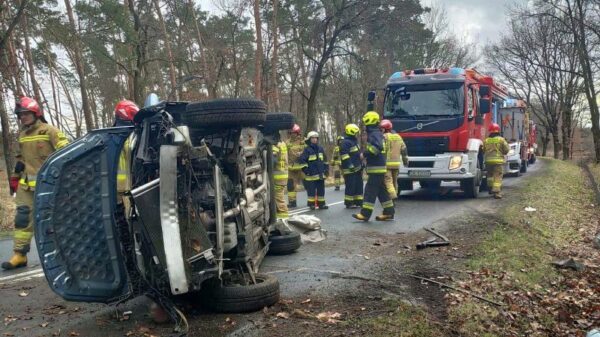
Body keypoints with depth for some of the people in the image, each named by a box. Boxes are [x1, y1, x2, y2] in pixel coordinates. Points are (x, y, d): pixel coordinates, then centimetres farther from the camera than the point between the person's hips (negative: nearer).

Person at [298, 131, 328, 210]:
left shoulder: (320, 148, 12)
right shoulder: (307, 149, -7)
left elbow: (324, 159, 20)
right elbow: (301, 160, -11)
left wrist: (326, 168, 14)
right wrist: (305, 169, -14)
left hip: (321, 174, 6)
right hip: (311, 174, -6)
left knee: (321, 189, 9)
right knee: (311, 189, -2)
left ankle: (321, 203, 16)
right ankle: (311, 204, 6)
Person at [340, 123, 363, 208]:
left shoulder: (354, 141, 19)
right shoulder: (345, 142, -13)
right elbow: (344, 155, -21)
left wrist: (361, 164, 23)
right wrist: (350, 165, -24)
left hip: (357, 168, 10)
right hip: (350, 169, -10)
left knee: (359, 185, 11)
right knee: (350, 186, -7)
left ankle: (358, 201, 17)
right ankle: (349, 203, -1)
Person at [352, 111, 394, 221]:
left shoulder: (374, 134, -14)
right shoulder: (377, 133, 18)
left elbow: (378, 147, -29)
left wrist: (365, 154, -22)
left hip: (376, 168, -10)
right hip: (380, 167, 10)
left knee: (370, 190, -9)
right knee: (382, 191, 12)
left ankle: (365, 213, -8)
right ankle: (388, 212, 15)